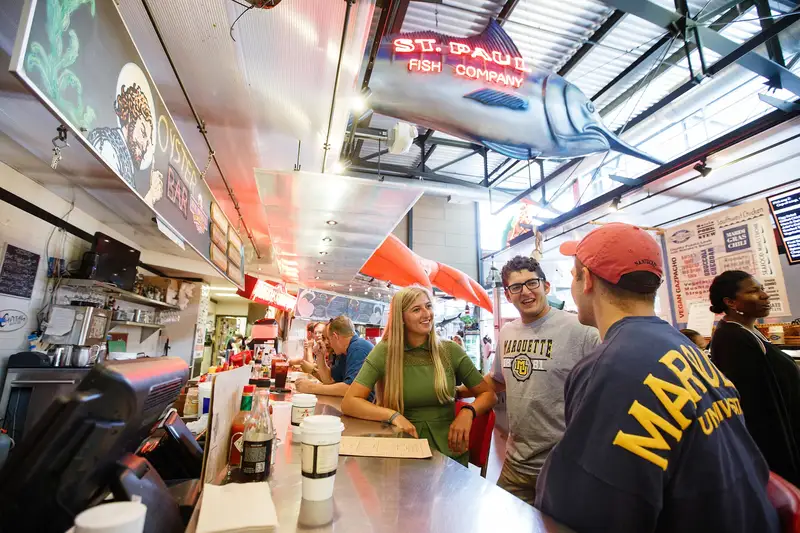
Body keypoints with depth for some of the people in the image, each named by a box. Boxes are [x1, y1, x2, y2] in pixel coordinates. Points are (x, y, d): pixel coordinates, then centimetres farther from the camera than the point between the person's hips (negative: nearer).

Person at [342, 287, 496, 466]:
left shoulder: (451, 351, 0)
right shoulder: (384, 352, -4)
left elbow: (488, 394, 9)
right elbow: (349, 403, -8)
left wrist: (468, 411, -11)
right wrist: (393, 415, -22)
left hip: (448, 453, 1)